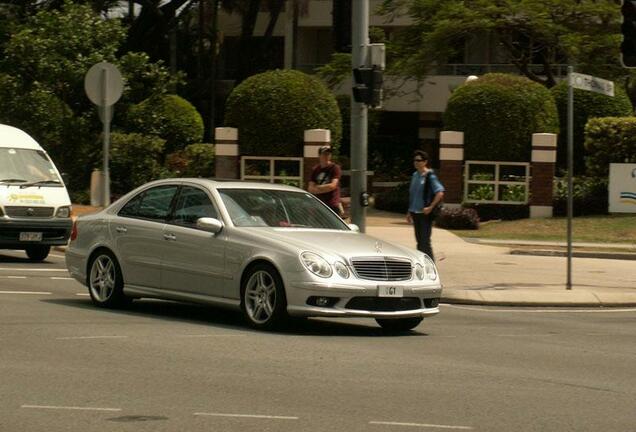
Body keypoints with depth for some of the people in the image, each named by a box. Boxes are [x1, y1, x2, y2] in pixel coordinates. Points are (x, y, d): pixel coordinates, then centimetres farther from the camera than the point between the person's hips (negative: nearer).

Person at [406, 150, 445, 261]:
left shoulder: (430, 176, -11)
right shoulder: (415, 175, 13)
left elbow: (440, 193, -19)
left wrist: (430, 207, -19)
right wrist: (409, 212, 20)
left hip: (425, 214, -8)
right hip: (415, 213, 8)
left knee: (425, 241, -9)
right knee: (419, 241, 12)